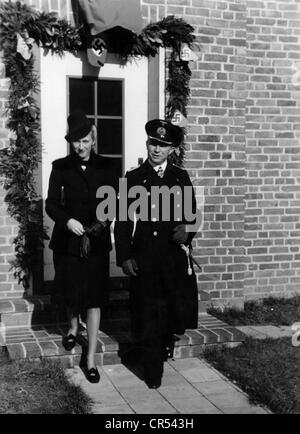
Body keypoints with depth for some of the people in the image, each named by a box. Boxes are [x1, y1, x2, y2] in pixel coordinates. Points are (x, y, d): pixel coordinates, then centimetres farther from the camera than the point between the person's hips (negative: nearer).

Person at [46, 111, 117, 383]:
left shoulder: (106, 167, 1)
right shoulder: (60, 167, 0)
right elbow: (51, 204, -3)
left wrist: (104, 221, -16)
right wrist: (67, 220, -22)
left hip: (96, 241, 0)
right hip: (67, 239, 1)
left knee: (94, 299, -1)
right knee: (70, 291, 14)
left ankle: (91, 358, 7)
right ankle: (73, 326, 48)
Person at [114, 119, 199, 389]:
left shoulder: (181, 177, 10)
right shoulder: (133, 178, 3)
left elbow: (192, 212, 11)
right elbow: (123, 221, 2)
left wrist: (187, 228, -12)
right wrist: (124, 256, -6)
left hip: (175, 253, 2)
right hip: (144, 255, -2)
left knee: (181, 305, -1)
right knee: (147, 313, 3)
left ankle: (164, 341, 31)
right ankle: (153, 371, 18)